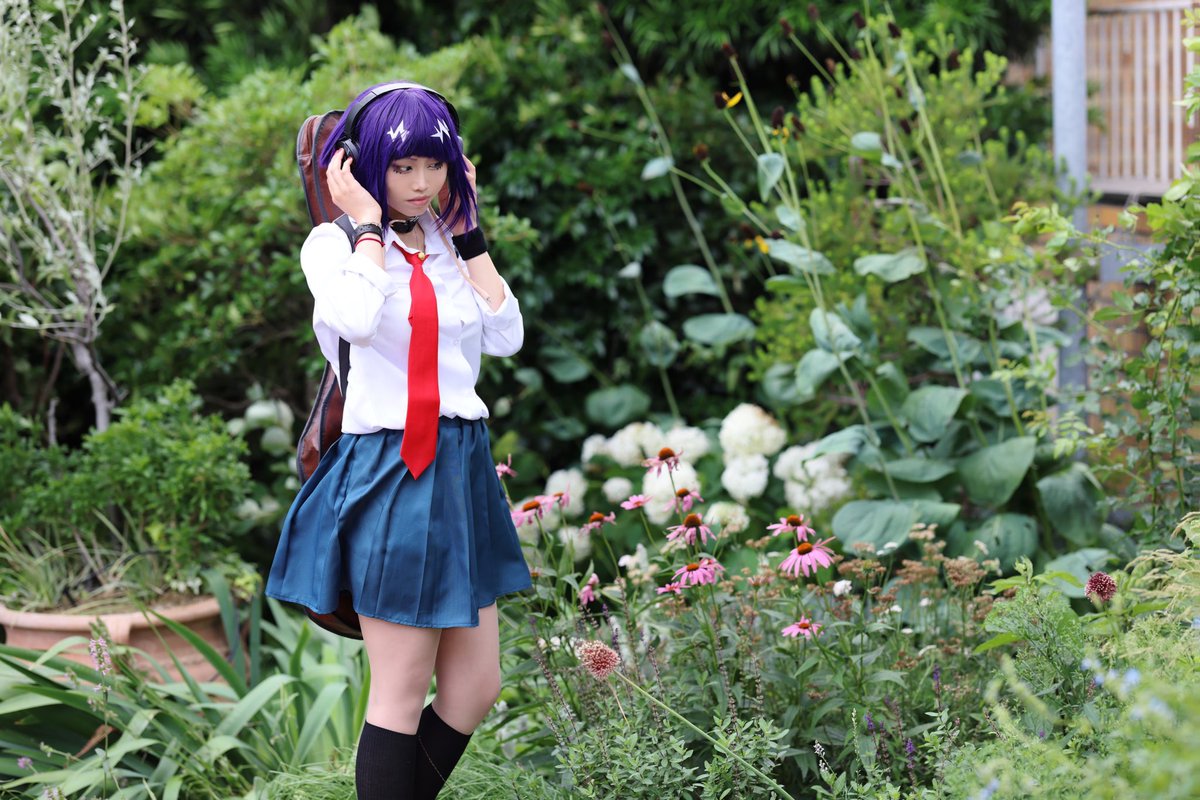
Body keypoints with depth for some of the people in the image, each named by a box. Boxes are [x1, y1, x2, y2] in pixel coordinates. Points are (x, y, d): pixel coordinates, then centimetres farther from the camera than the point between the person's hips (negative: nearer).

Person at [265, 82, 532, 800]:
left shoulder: (448, 241, 12)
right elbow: (357, 319, -25)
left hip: (462, 466, 7)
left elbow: (506, 337, 1)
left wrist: (469, 231, 2)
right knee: (402, 697, -2)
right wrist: (368, 224, -13)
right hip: (389, 474, -6)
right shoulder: (334, 244, -4)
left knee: (475, 688, 10)